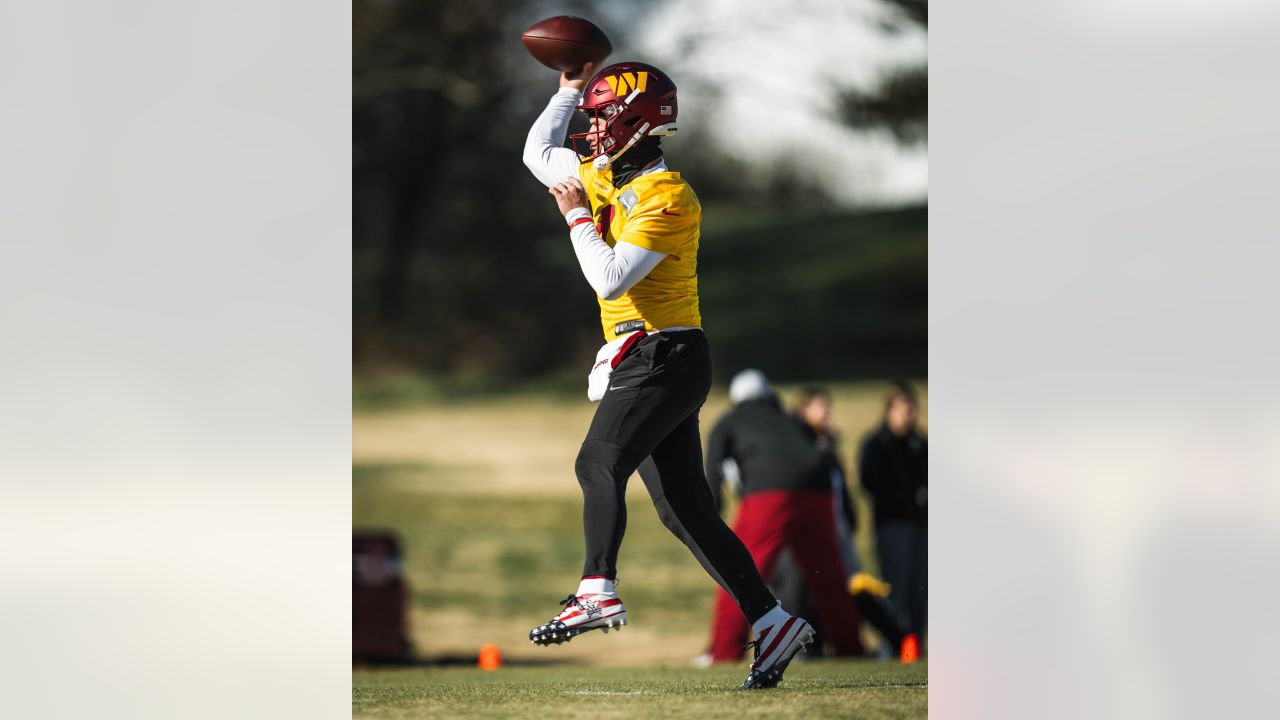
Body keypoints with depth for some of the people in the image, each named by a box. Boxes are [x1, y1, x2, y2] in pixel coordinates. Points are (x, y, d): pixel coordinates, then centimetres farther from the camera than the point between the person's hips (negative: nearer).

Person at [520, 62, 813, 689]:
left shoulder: (668, 198, -15)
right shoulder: (605, 176, 13)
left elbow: (610, 279, -22)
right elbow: (538, 153, 29)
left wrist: (577, 215, -10)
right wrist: (570, 88, 20)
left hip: (664, 359, -9)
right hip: (651, 362, 9)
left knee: (599, 462, -25)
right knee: (684, 509, 5)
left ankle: (598, 593, -35)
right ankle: (773, 623, 6)